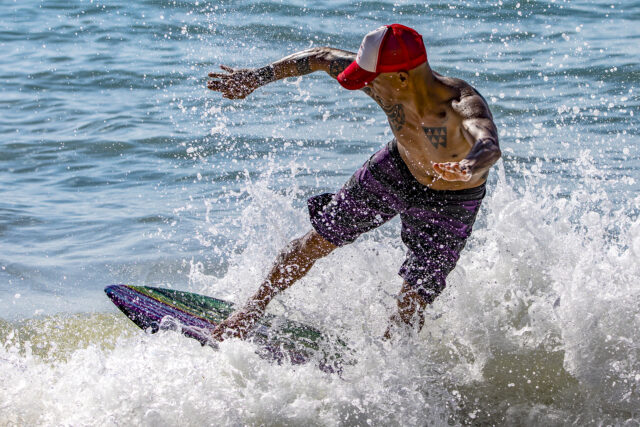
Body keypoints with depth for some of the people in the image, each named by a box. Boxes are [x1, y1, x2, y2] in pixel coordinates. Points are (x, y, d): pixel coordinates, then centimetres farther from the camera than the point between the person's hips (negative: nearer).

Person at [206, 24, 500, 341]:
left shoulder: (463, 104, -43)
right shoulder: (384, 84, -28)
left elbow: (490, 147, -64)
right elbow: (322, 57, -11)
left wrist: (470, 168, -87)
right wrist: (258, 77, -8)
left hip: (449, 203, -4)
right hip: (397, 167, 4)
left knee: (411, 306, -5)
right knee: (318, 240, 12)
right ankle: (254, 309, 34)